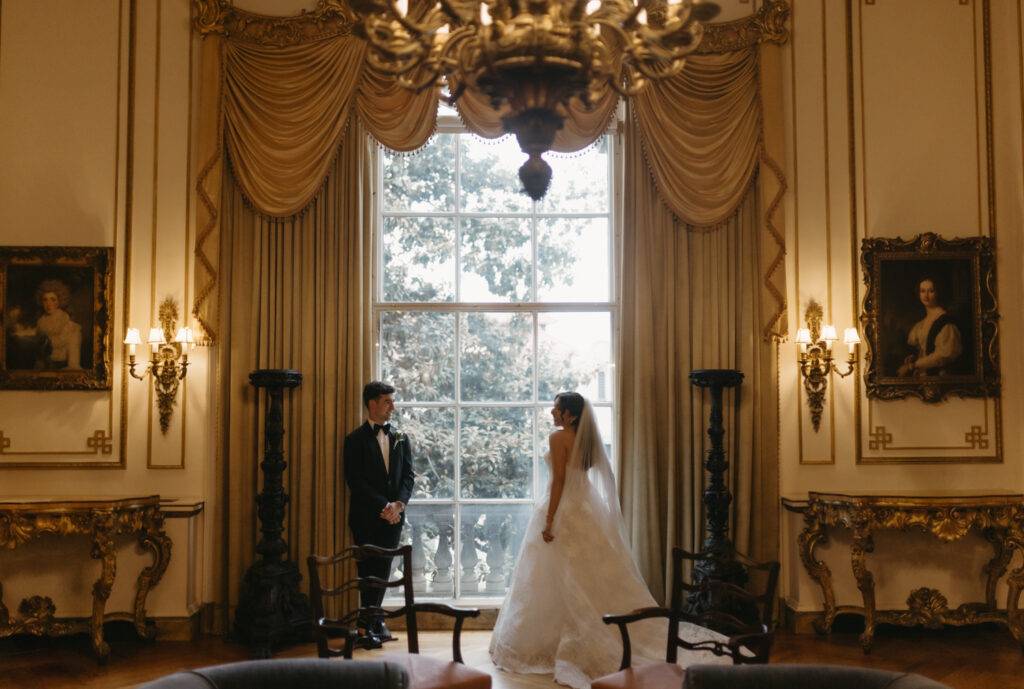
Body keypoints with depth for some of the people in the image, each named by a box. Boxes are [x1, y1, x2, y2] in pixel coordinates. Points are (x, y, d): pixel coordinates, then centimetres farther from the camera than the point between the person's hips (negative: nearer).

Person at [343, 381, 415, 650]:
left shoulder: (401, 438, 12)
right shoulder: (355, 439, -3)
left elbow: (408, 475, 7)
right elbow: (356, 481, -10)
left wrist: (398, 504, -9)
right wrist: (383, 506, -15)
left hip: (393, 516, 4)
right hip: (366, 517, -4)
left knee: (383, 569, 7)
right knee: (369, 570, -1)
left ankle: (371, 621, 19)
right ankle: (367, 627, 7)